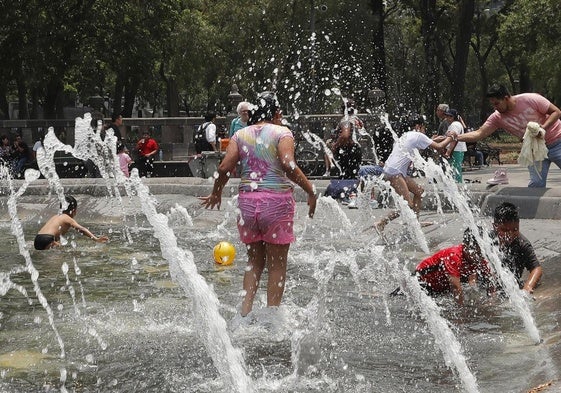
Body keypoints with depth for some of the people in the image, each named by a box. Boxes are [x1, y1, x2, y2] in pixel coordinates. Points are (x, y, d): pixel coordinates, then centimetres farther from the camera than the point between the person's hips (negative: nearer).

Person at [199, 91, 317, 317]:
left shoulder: (240, 135, 9)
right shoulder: (282, 133, -3)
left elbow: (225, 168, 0)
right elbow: (288, 165, -19)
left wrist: (215, 194, 15)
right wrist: (310, 191, -13)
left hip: (247, 200, 4)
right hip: (276, 200, -4)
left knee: (254, 261, 17)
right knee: (277, 264, 6)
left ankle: (246, 310, 8)